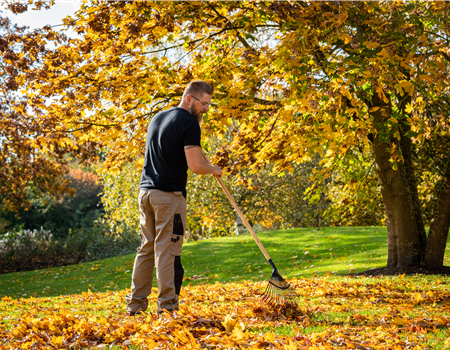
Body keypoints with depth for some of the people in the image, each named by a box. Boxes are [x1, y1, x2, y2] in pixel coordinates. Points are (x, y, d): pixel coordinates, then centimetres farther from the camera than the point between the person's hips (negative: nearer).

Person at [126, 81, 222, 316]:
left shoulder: (157, 118, 17)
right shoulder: (189, 123, -10)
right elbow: (195, 165, -17)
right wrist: (213, 169, 3)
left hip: (146, 191, 8)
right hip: (169, 194, -8)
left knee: (147, 249, 13)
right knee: (167, 250, -6)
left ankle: (135, 305, 16)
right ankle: (167, 306, -6)